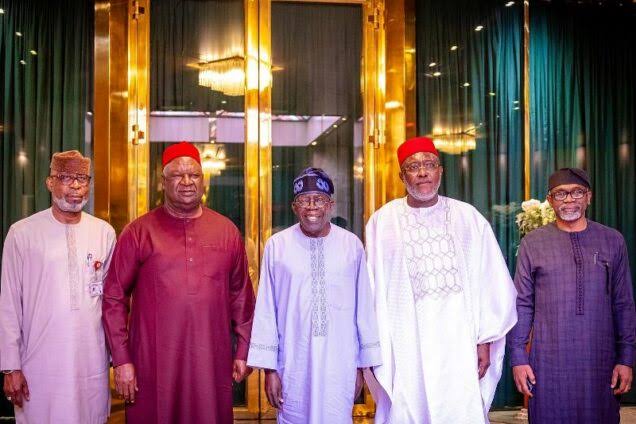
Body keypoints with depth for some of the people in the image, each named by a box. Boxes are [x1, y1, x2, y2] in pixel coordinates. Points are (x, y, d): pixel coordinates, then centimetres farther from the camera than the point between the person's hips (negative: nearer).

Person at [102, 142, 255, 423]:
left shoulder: (227, 231, 7)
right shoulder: (139, 232, 0)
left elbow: (241, 296, 11)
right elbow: (114, 298, 0)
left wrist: (243, 352, 9)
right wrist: (121, 360, -4)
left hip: (212, 365, 2)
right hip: (152, 366, -2)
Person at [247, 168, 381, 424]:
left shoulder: (352, 245, -1)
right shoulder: (277, 245, -2)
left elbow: (364, 308, 4)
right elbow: (266, 310, 2)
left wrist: (362, 366, 7)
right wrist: (269, 368, 1)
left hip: (340, 366, 0)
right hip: (293, 366, 0)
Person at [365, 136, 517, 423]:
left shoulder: (469, 219, 6)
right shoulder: (382, 222, 4)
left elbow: (492, 283, 5)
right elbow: (373, 288, 5)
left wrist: (485, 340, 1)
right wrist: (375, 347, 4)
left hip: (459, 346, 1)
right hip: (404, 348, 0)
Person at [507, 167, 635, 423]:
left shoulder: (612, 241, 6)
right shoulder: (533, 243, 2)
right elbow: (522, 304, 2)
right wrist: (518, 358, -2)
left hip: (600, 363, 1)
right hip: (549, 363, -1)